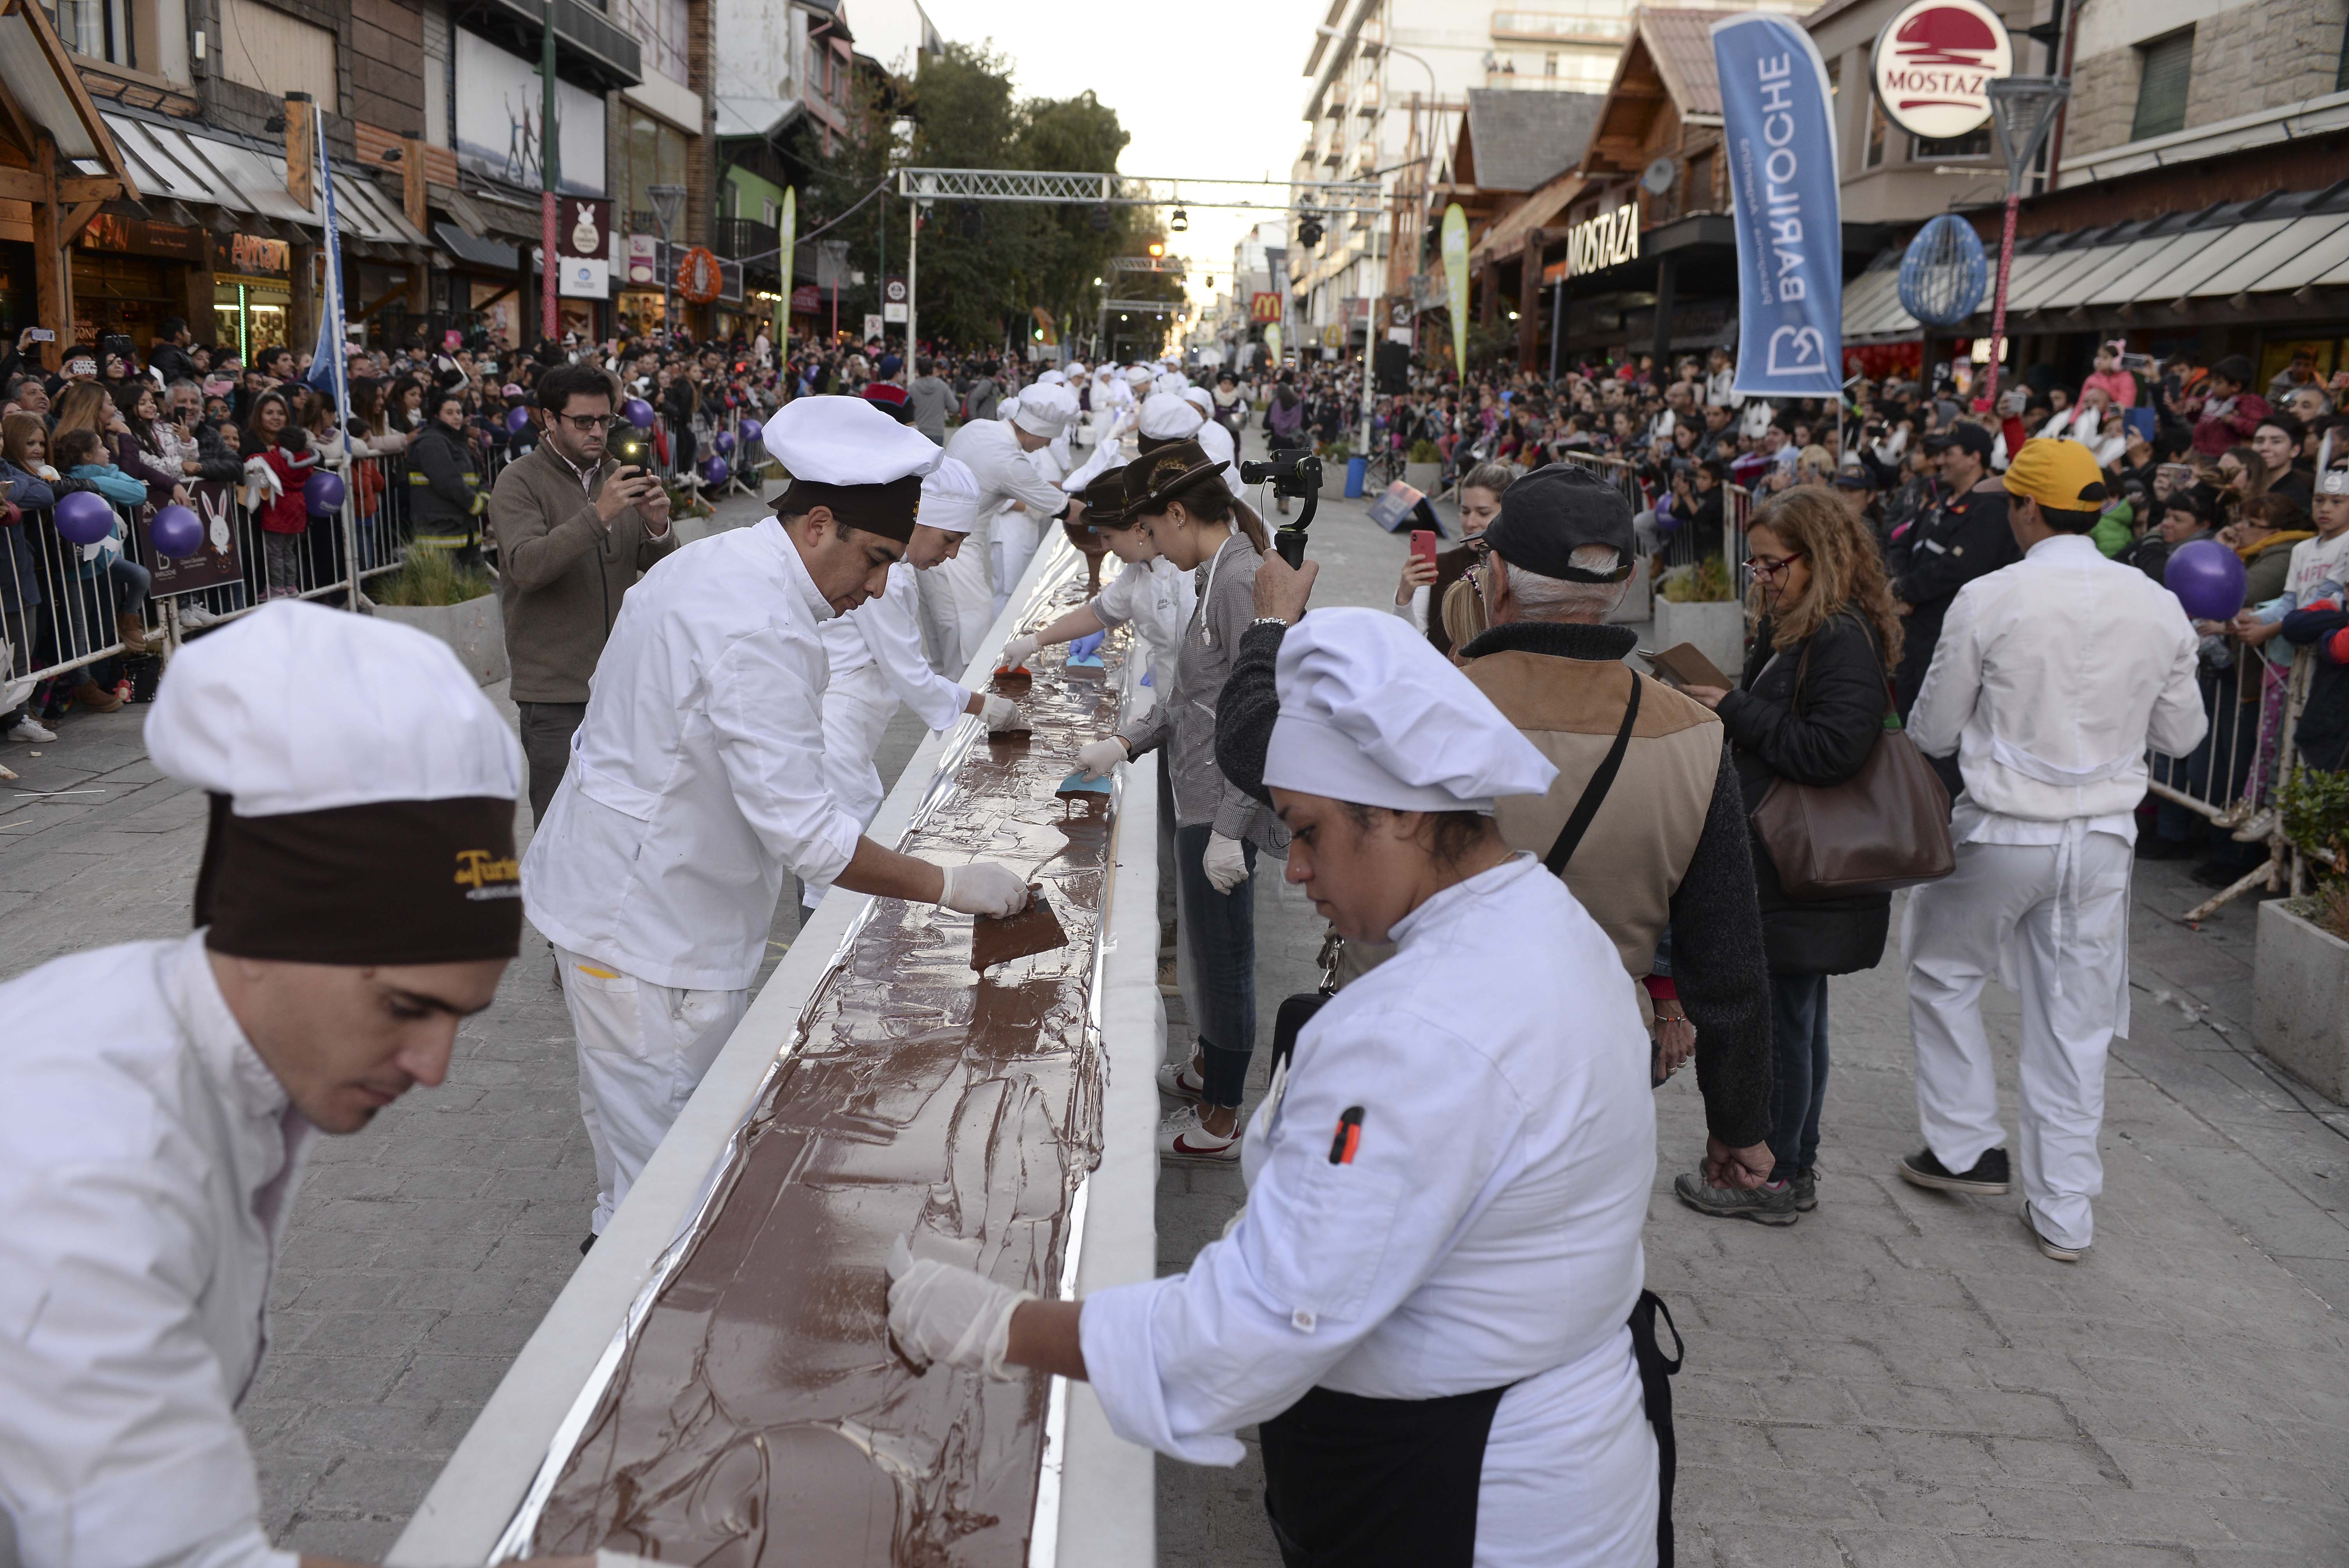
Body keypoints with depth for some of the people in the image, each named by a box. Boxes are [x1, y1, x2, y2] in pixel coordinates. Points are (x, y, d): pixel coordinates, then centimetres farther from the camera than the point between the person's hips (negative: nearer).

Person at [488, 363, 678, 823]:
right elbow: (525, 566, -22)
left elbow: (659, 568, 9)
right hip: (556, 688, -5)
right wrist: (598, 515, -30)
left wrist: (658, 527, -13)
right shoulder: (520, 482, -5)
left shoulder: (616, 476, 13)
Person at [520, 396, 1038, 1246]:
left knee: (632, 1127, 25)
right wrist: (949, 885, -23)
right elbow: (804, 834, -31)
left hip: (603, 891, 11)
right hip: (650, 931, -11)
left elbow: (611, 697, 18)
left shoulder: (707, 564, 6)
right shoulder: (761, 632, -28)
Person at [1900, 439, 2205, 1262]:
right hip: (2103, 837, 4)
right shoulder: (2157, 605, -3)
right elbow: (2182, 736, 7)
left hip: (2004, 833, -4)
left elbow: (1934, 734, -6)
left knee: (1943, 974, 21)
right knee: (2075, 1024, 12)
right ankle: (2063, 1213, 20)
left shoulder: (1988, 600, -14)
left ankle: (1965, 1146, 25)